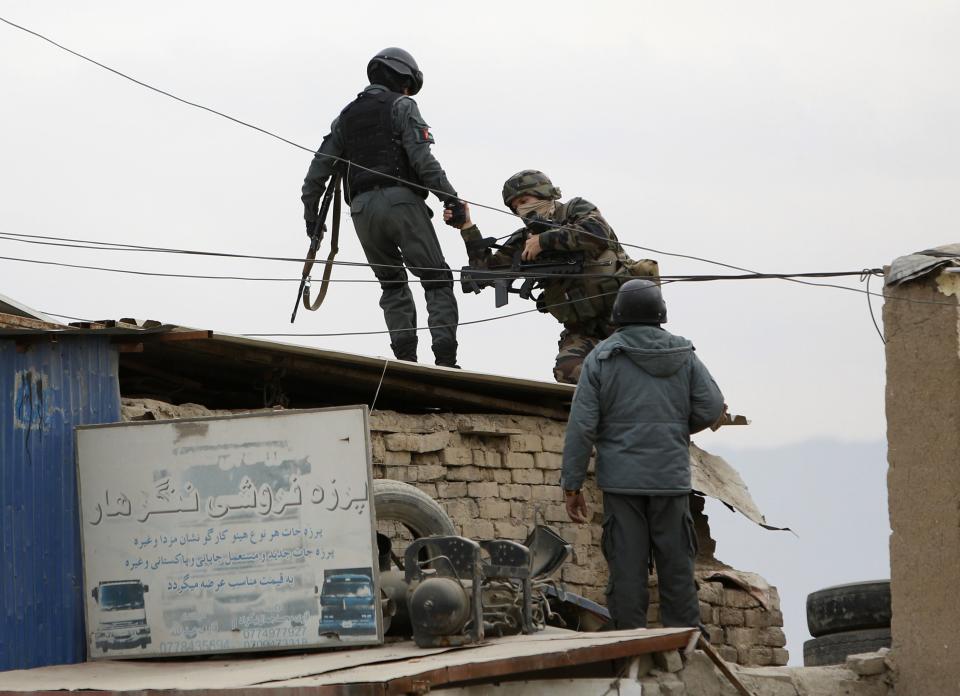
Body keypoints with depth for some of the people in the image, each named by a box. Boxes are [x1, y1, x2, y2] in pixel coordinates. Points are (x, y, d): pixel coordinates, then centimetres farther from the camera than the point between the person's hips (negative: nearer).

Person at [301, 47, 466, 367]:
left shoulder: (346, 116, 22)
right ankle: (445, 358, -17)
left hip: (362, 209, 5)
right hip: (400, 200, -5)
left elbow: (319, 167, 18)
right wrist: (449, 196, -11)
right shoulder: (401, 106, 6)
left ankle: (405, 355, 0)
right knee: (436, 280, -2)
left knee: (392, 282, 18)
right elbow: (422, 158, -9)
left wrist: (311, 213, 25)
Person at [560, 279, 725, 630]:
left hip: (622, 480, -2)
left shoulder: (601, 358, -1)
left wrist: (571, 485, -2)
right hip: (671, 479, 2)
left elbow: (581, 426, -6)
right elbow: (712, 407, 0)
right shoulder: (684, 355, 5)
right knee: (676, 566, 7)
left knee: (627, 568, 1)